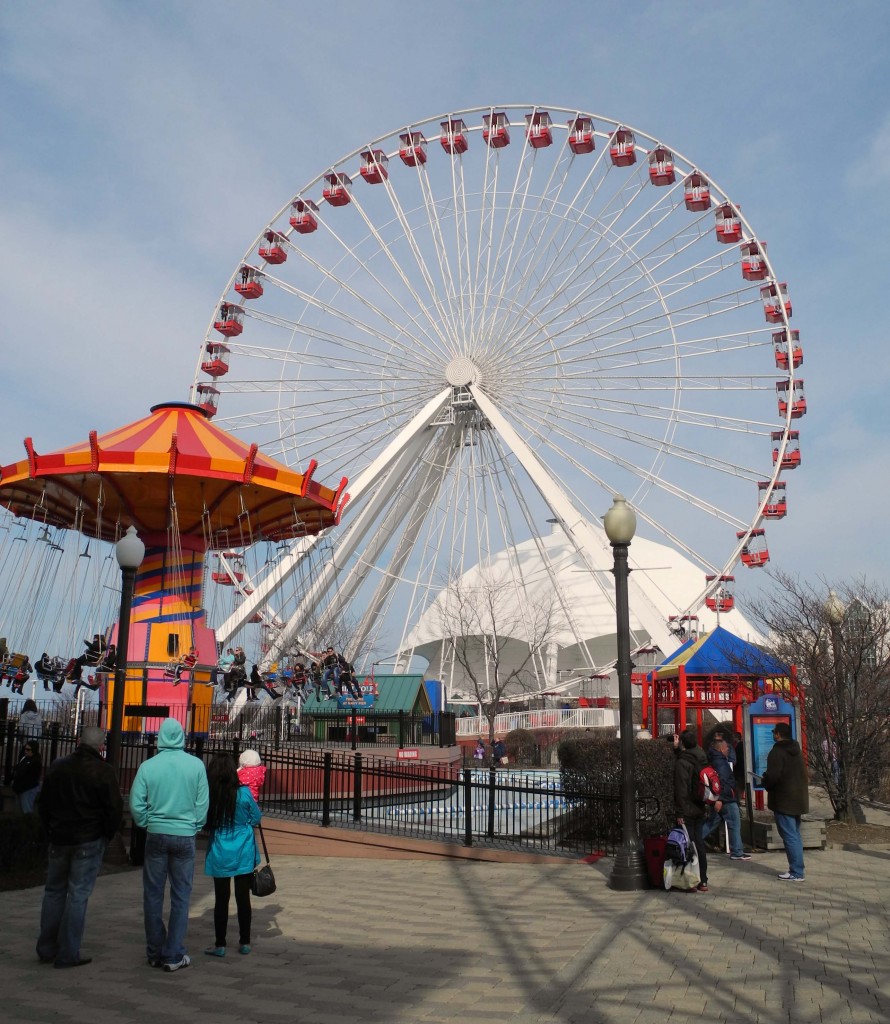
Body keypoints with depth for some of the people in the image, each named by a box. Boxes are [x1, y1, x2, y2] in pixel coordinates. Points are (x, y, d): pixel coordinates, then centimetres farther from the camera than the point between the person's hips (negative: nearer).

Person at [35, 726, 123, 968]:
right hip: (89, 841, -5)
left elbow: (42, 803, 13)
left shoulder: (57, 766, 5)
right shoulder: (104, 771, -12)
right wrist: (106, 835, 2)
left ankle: (46, 949, 21)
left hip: (59, 839, 5)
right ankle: (68, 954, 3)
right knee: (78, 894, 0)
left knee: (54, 892, 16)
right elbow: (115, 809, -14)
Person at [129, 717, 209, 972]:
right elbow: (202, 803, -1)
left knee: (153, 895, 13)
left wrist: (147, 824, 13)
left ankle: (155, 952, 21)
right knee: (180, 897, 8)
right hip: (185, 836, 0)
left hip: (156, 836, 1)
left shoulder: (148, 766, -6)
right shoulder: (196, 765, -6)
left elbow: (136, 804, -3)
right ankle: (174, 955, 10)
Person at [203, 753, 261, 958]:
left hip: (219, 854, 0)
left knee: (221, 898, 10)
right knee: (243, 897, 11)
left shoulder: (209, 795, -14)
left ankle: (220, 944, 16)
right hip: (243, 854, 0)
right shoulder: (243, 793, -14)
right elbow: (256, 818, -2)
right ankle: (244, 942, 21)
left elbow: (206, 824, 0)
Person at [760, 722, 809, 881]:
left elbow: (772, 776, -25)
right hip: (797, 800, 9)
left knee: (790, 837, -6)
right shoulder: (796, 751, 13)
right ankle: (796, 869, 21)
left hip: (783, 801, -9)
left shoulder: (777, 752, -17)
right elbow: (802, 774, 19)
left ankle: (796, 872, -4)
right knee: (795, 835, 16)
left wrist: (764, 782, -3)